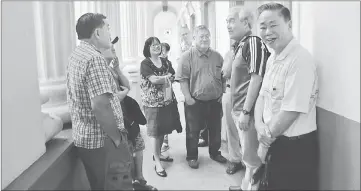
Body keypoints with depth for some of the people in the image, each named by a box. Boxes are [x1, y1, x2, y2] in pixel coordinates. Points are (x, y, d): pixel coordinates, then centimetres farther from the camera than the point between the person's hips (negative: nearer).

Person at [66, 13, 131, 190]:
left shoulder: (76, 55, 11)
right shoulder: (94, 58, -20)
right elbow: (99, 106, -28)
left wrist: (115, 95, 17)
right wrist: (118, 139, -18)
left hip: (83, 137, 10)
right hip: (102, 140, -10)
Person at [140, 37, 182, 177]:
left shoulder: (164, 61, 12)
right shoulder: (145, 63, -7)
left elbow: (172, 77, 7)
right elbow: (153, 80, -18)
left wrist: (161, 78, -12)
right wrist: (167, 77, -4)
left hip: (167, 100, 6)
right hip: (153, 101, -6)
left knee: (163, 130, 11)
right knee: (155, 131, -2)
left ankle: (158, 154, 30)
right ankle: (157, 163, 5)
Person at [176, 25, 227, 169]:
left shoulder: (217, 56, 6)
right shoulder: (187, 56, -8)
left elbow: (224, 77, 13)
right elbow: (183, 79, -11)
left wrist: (222, 93, 5)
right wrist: (188, 98, -16)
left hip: (215, 101, 4)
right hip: (195, 102, -4)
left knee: (215, 130, 16)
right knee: (193, 131, 7)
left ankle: (215, 153, 36)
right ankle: (192, 157, 23)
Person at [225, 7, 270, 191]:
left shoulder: (253, 43, -15)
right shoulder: (240, 45, 13)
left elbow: (256, 79, -21)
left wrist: (246, 112, -22)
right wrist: (237, 109, 16)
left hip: (247, 111, -9)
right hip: (239, 109, 9)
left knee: (251, 157, 4)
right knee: (247, 154, 21)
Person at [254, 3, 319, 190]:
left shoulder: (300, 59, -22)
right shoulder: (272, 58, 7)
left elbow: (291, 111, -24)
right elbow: (263, 95, 10)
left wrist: (267, 138, -12)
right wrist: (259, 124, -8)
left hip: (295, 148, -8)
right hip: (275, 143, 8)